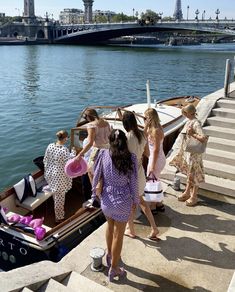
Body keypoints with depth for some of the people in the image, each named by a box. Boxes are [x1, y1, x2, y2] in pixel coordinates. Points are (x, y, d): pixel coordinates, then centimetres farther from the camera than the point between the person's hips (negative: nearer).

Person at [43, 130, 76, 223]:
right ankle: (59, 217, 23)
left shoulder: (50, 146, -5)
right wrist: (73, 152, -2)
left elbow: (45, 160, 3)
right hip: (60, 176, -7)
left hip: (50, 173, 7)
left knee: (55, 194, 27)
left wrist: (47, 171, 16)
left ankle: (57, 213, 48)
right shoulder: (64, 150, -24)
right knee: (59, 197, 8)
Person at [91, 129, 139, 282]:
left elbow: (96, 176, -1)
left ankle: (110, 255, 49)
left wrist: (95, 192, 15)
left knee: (110, 225, 30)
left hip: (106, 199, 3)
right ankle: (113, 268, 29)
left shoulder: (103, 154, -10)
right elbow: (133, 182, -8)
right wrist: (135, 200, 7)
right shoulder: (131, 158, -15)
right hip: (123, 201, -3)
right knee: (118, 235, 14)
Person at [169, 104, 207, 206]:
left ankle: (194, 197, 18)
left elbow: (203, 138, -31)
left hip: (193, 152, -9)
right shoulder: (189, 121, 6)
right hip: (187, 151, 9)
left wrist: (192, 134, -29)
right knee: (189, 173, 20)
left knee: (193, 175, 4)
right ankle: (187, 193, 34)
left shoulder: (196, 123, -22)